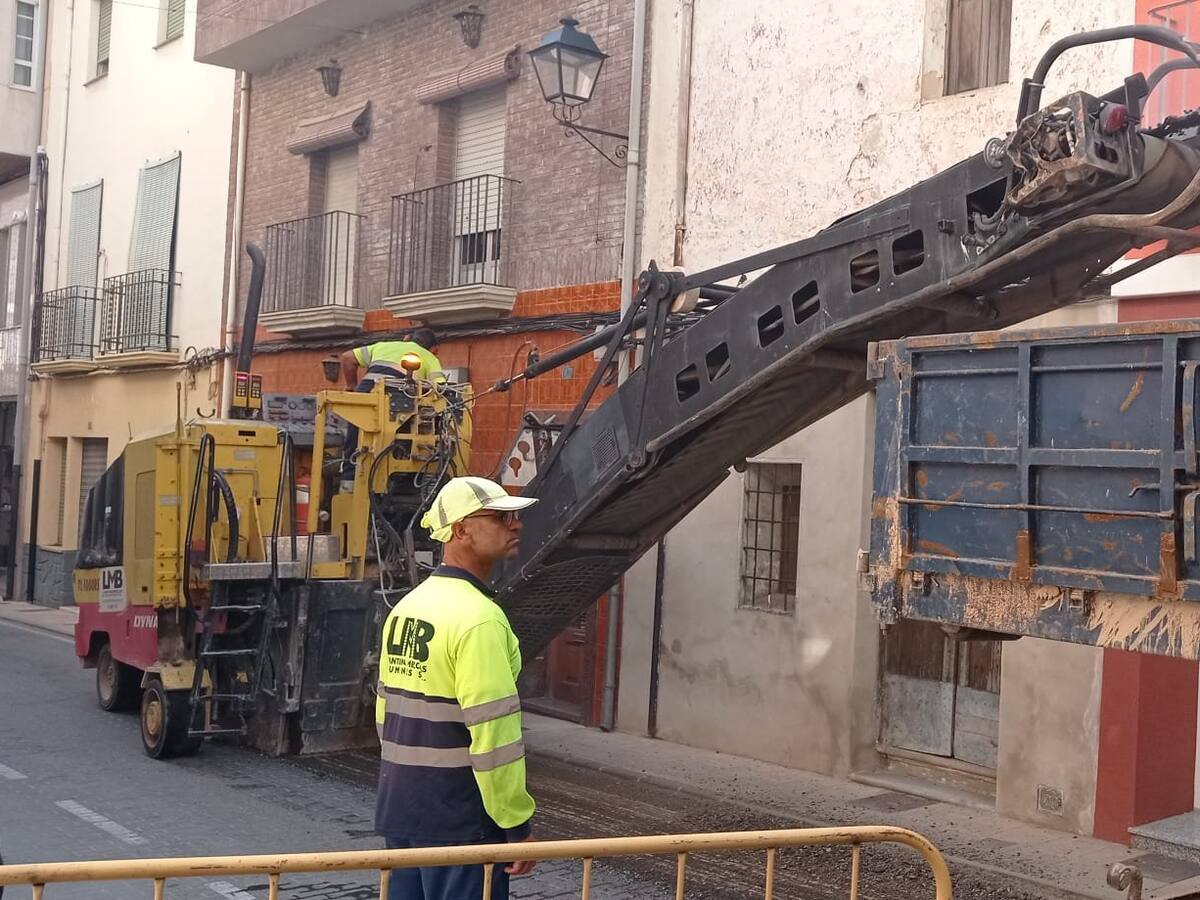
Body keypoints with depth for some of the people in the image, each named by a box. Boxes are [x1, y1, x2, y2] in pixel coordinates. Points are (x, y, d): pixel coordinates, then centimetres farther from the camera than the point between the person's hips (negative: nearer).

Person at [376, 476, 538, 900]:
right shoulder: (478, 617, -19)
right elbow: (493, 732, -22)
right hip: (459, 815, -8)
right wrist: (518, 823, -16)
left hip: (400, 806, 9)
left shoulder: (406, 607, 9)